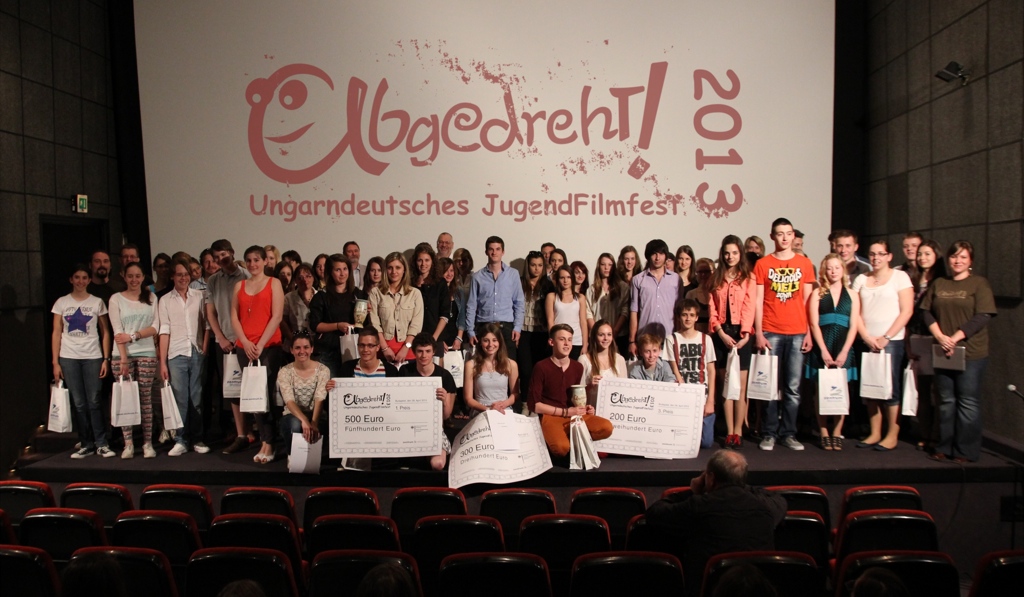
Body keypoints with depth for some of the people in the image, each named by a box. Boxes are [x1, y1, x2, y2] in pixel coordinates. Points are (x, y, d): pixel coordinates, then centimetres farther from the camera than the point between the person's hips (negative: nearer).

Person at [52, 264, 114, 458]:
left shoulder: (97, 302, 6)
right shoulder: (62, 302, 8)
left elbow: (105, 332, 5)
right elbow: (56, 333, 7)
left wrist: (106, 359, -2)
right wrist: (55, 362, 0)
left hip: (92, 357, -1)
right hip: (69, 358, 1)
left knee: (94, 402, -4)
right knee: (79, 403, 2)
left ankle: (101, 444, 1)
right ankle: (86, 444, 10)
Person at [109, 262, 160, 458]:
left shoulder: (151, 298, 10)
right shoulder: (116, 299, 5)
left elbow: (155, 327, 3)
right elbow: (117, 330, -4)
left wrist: (133, 336, -11)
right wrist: (123, 357, -12)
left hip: (147, 353, 1)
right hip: (123, 354, -1)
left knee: (146, 398, 0)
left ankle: (148, 443, 4)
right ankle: (128, 444, 5)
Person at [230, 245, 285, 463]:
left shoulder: (274, 283, 4)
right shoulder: (239, 286, 15)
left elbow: (277, 317, -5)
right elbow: (234, 317, 9)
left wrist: (260, 344, -11)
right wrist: (246, 343, -5)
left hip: (269, 346, -4)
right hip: (245, 347, 4)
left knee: (266, 392, -8)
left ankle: (267, 444, -5)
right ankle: (266, 440, 10)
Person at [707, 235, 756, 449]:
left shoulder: (748, 278, 5)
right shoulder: (716, 278, 12)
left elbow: (749, 308, -3)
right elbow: (712, 308, 5)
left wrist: (745, 334, -14)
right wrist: (721, 333, -7)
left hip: (741, 334, -2)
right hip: (721, 334, 2)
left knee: (740, 385, -2)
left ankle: (738, 431, 5)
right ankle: (729, 431, 8)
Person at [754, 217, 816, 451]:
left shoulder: (804, 263, 9)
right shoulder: (762, 264, 5)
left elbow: (808, 301, 9)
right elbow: (758, 301, 3)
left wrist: (809, 333, 3)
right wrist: (758, 333, -4)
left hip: (797, 333, 1)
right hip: (771, 332, -1)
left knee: (793, 387, 3)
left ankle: (789, 433, 13)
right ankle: (769, 434, 9)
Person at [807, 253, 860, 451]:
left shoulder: (852, 295, 9)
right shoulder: (818, 293, 5)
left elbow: (853, 326, 3)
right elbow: (814, 324, -1)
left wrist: (844, 352, -7)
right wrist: (824, 350, -10)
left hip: (843, 348, 1)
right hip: (822, 348, -1)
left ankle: (837, 433, 10)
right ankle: (824, 433, 6)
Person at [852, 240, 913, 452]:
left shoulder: (900, 277, 1)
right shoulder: (861, 279, 12)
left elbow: (907, 311, -5)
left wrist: (886, 338, -10)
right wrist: (866, 337, -6)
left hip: (892, 341, -4)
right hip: (866, 341, 4)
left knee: (891, 388, -4)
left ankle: (892, 435, 6)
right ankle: (875, 433, 13)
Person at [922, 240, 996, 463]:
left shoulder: (979, 283, 0)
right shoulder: (938, 284, 12)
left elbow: (982, 317, -9)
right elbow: (927, 313, 7)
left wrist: (956, 338, -17)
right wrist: (940, 337, -9)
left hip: (970, 352, -4)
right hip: (942, 351, 4)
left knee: (968, 402, 0)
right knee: (946, 401, 9)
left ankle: (966, 451, 8)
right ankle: (944, 447, 17)